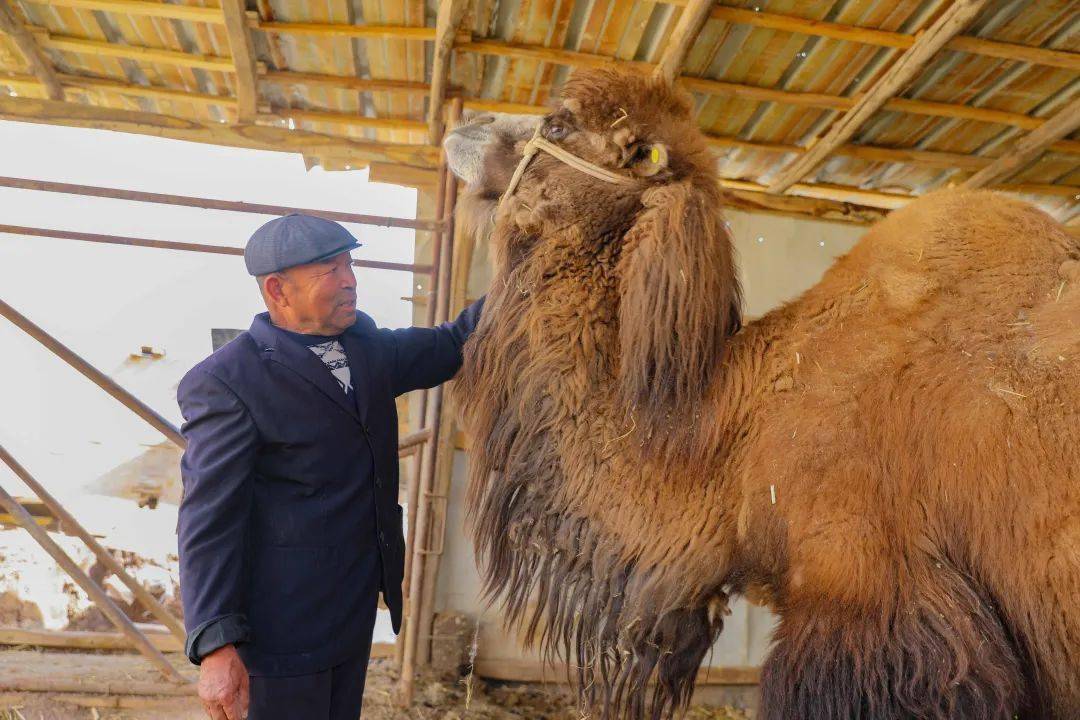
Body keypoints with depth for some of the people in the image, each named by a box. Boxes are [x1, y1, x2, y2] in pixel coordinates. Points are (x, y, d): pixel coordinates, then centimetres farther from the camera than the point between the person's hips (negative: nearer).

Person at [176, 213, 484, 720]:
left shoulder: (368, 346, 3)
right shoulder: (225, 382, -18)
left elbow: (450, 345, 16)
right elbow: (208, 520, -20)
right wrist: (216, 645, -23)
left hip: (357, 603, 7)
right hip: (284, 622, -7)